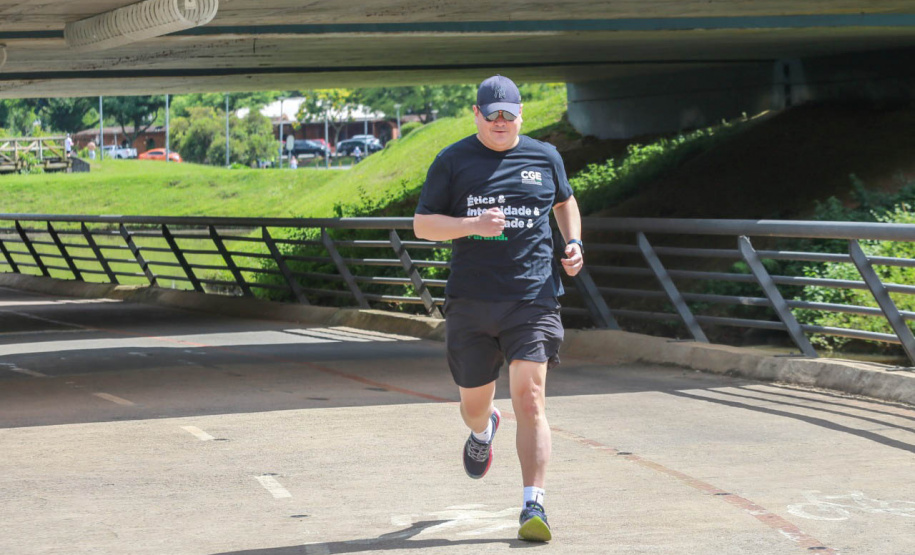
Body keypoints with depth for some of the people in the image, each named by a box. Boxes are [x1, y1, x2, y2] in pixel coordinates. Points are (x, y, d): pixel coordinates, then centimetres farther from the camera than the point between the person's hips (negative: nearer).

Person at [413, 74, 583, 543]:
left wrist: (574, 243, 10)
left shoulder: (544, 157, 9)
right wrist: (474, 224, -17)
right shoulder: (452, 161, 2)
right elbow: (422, 224, 0)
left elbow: (565, 202, 28)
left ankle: (533, 506, -14)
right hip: (470, 303, 0)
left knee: (530, 400, -13)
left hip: (533, 298, 0)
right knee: (474, 404, 12)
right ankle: (484, 432, 51)